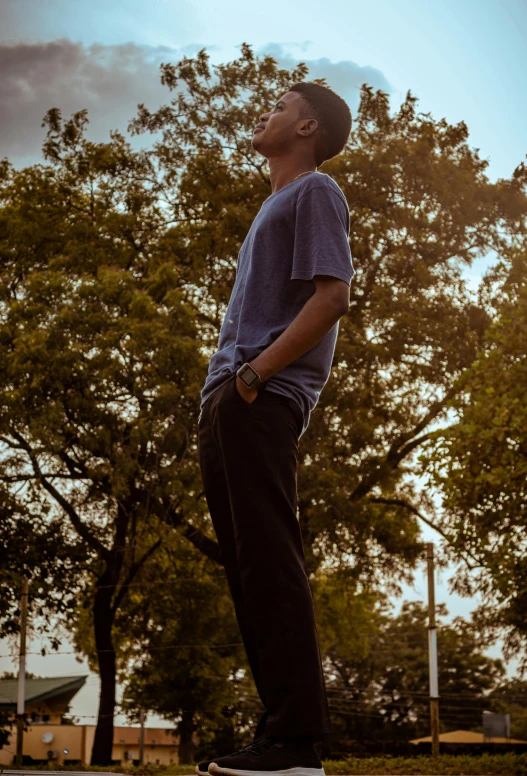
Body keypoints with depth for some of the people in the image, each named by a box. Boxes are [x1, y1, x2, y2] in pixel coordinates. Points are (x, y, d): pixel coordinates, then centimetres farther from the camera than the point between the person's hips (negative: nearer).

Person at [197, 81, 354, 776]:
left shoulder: (315, 192, 4)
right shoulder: (276, 205, 31)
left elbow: (333, 295, -11)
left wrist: (260, 368, -16)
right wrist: (225, 386, 13)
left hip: (261, 399, -9)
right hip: (229, 403, 10)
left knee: (270, 563, -15)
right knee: (249, 568, 5)